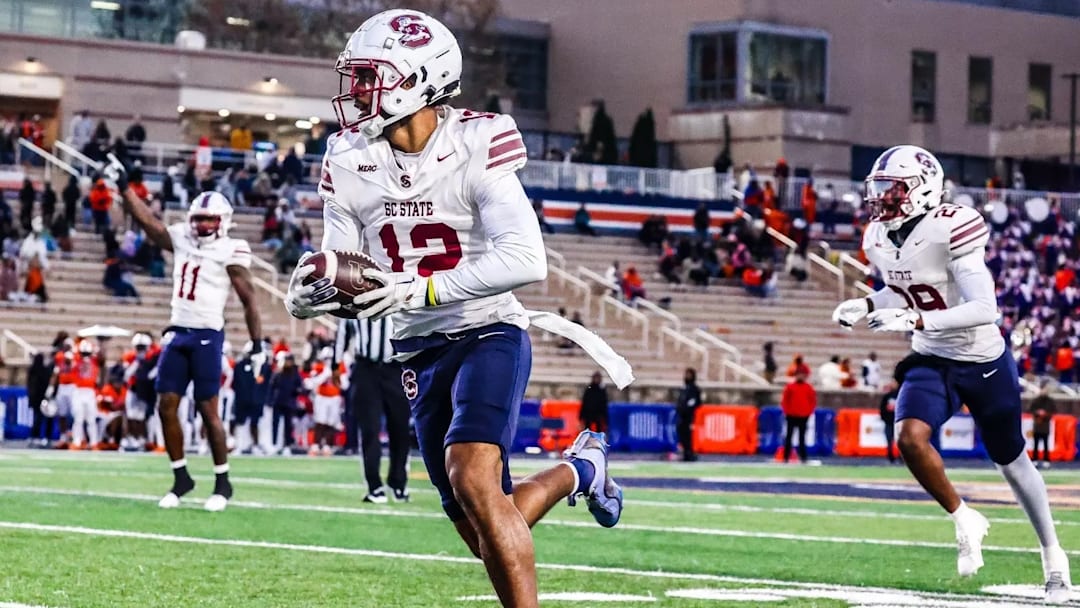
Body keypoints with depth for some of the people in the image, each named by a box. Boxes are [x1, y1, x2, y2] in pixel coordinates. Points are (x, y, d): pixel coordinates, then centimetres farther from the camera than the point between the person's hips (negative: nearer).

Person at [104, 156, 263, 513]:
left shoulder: (229, 252, -5)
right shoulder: (181, 240, 11)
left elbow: (249, 300, -3)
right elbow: (145, 219, 9)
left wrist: (257, 344, -6)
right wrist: (122, 186, 0)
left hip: (207, 336, -6)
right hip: (177, 332, 6)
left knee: (207, 409, -4)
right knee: (166, 405, 1)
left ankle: (223, 482, 6)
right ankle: (181, 476, 13)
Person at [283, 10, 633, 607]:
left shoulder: (475, 148, -17)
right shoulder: (351, 163, -2)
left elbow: (526, 259, -26)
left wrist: (421, 289, -32)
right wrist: (306, 297, -22)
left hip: (488, 334, -6)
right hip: (420, 351, 6)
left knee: (472, 480, -29)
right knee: (485, 532, 10)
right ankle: (579, 469, 40)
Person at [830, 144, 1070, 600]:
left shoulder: (950, 230, -26)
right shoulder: (878, 240, -4)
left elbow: (984, 309, -31)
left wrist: (914, 320, -38)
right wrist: (865, 305, -2)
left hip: (983, 361, -5)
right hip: (931, 361, 5)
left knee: (1011, 461, 11)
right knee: (910, 438, -23)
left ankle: (1052, 554, 33)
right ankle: (963, 520, 2)